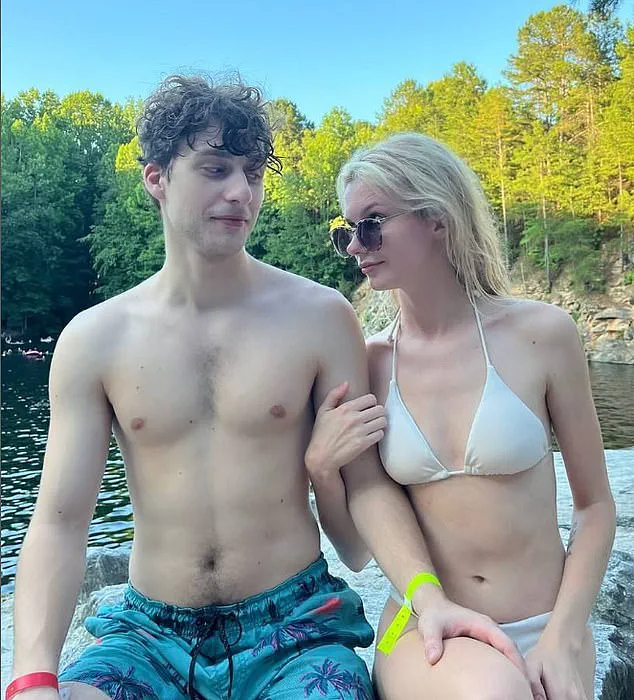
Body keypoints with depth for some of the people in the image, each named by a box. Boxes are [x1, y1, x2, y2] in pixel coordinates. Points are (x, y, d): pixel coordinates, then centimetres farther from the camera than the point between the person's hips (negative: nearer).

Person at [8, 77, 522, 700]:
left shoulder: (320, 316, -7)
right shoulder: (93, 340, -3)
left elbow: (366, 484, -5)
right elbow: (59, 520, -5)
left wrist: (428, 596, -21)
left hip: (293, 630, 0)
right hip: (150, 635, 1)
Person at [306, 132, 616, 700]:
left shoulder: (541, 333, -9)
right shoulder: (369, 363, -5)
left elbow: (596, 504, 0)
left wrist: (563, 640, -9)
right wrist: (320, 467, -16)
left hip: (545, 632, 1)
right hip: (424, 629, 0)